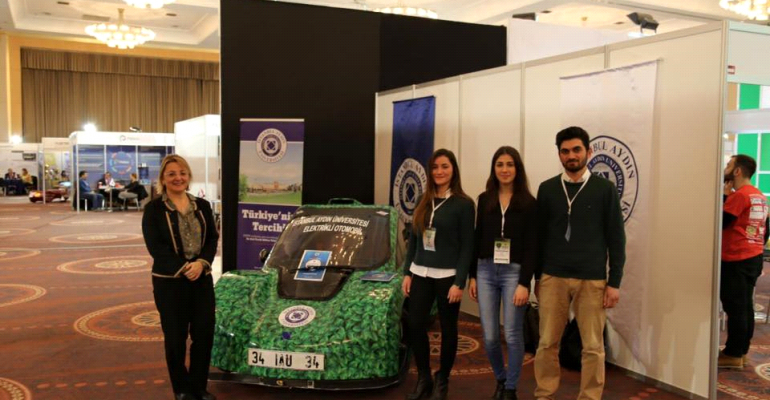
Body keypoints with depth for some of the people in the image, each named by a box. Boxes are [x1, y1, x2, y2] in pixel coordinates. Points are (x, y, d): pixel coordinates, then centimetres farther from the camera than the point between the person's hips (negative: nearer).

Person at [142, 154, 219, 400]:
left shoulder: (202, 206, 9)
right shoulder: (154, 209, -3)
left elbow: (213, 238, 4)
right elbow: (155, 246, -11)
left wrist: (202, 263, -14)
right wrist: (183, 268, -18)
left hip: (202, 279, 4)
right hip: (169, 282, -4)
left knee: (204, 334, 5)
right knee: (175, 337, 5)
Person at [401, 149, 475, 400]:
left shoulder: (463, 204, -6)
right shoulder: (423, 202, 9)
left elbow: (467, 246, -9)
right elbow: (413, 240, 12)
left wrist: (459, 282, -14)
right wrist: (407, 273, 8)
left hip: (447, 276, -5)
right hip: (421, 274, 5)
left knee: (447, 329, 7)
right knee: (415, 326, 5)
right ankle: (423, 378, 23)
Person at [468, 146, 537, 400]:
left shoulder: (528, 203, -4)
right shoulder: (484, 200, 6)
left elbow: (531, 247, -6)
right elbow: (477, 239, 9)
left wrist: (524, 283, -12)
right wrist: (473, 276, 7)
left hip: (514, 273, -3)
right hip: (486, 272, 3)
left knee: (512, 335, 2)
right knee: (490, 337, 6)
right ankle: (500, 379, 31)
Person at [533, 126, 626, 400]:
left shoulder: (604, 189, 1)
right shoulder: (547, 189, 5)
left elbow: (616, 239, 1)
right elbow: (539, 236, 9)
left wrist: (614, 282, -3)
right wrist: (537, 277, 8)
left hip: (593, 280, -1)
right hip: (553, 277, 1)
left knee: (593, 347, 5)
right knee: (547, 343, 6)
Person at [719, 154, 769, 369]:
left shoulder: (739, 195, -15)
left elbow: (719, 223, -14)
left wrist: (724, 196, -6)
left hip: (736, 260, -9)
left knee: (735, 307, -4)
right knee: (745, 306, 12)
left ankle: (733, 354, 2)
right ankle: (741, 350, 18)